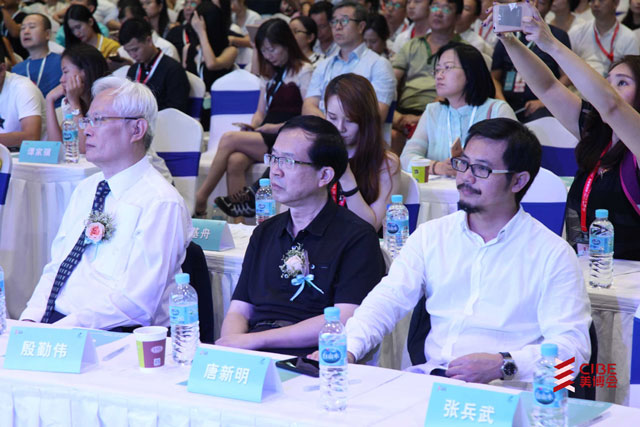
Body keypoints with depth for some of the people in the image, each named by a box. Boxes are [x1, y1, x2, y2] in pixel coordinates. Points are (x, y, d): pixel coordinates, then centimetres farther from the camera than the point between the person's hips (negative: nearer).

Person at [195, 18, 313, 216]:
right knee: (235, 161, -28)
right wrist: (251, 128, 2)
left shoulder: (304, 71, -1)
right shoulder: (271, 73, 24)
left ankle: (201, 198, -17)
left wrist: (277, 127, -15)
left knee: (229, 139, -24)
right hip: (266, 136, 6)